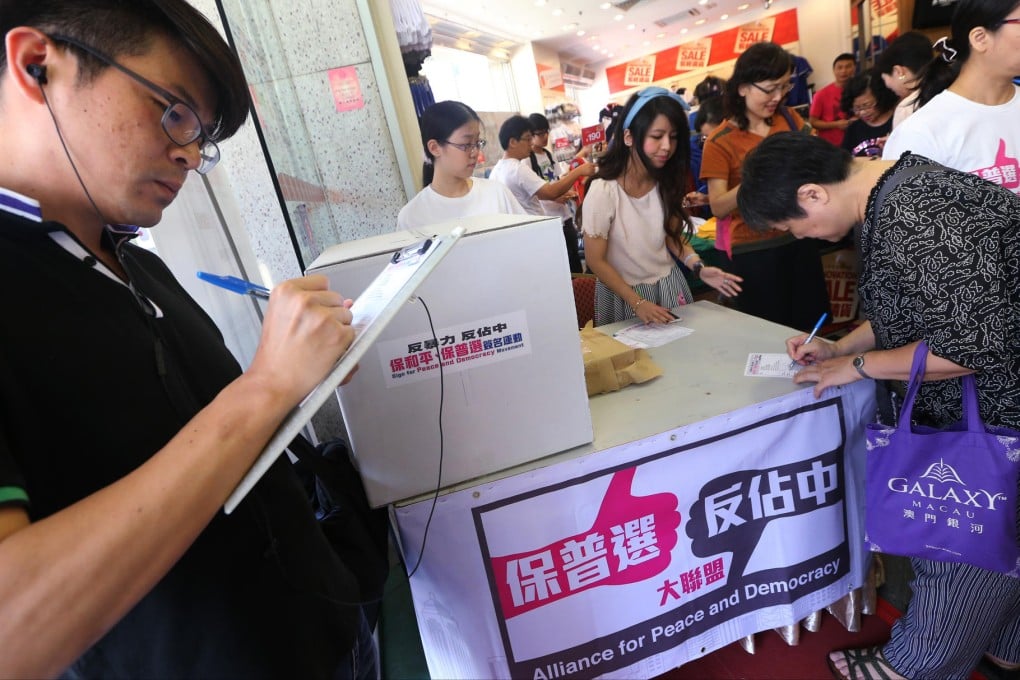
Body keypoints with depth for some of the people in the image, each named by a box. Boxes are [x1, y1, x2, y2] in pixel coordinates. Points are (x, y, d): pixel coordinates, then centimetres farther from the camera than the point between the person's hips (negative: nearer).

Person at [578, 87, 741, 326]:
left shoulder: (665, 183, -6)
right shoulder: (603, 191, -23)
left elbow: (673, 234, 7)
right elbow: (596, 261, -17)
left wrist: (699, 267, -10)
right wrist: (638, 303, -19)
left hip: (669, 284, 5)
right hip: (625, 293, -5)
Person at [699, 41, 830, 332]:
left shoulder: (790, 120, 3)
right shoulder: (720, 142, -11)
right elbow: (718, 207, -16)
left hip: (798, 238, 5)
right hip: (753, 250, -5)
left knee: (813, 326, 15)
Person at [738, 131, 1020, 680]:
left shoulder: (912, 219, -30)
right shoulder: (889, 195, 2)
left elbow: (972, 344, -29)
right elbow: (909, 309, 13)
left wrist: (858, 365, -18)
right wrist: (839, 347, 3)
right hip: (972, 407, 9)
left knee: (959, 552, 10)